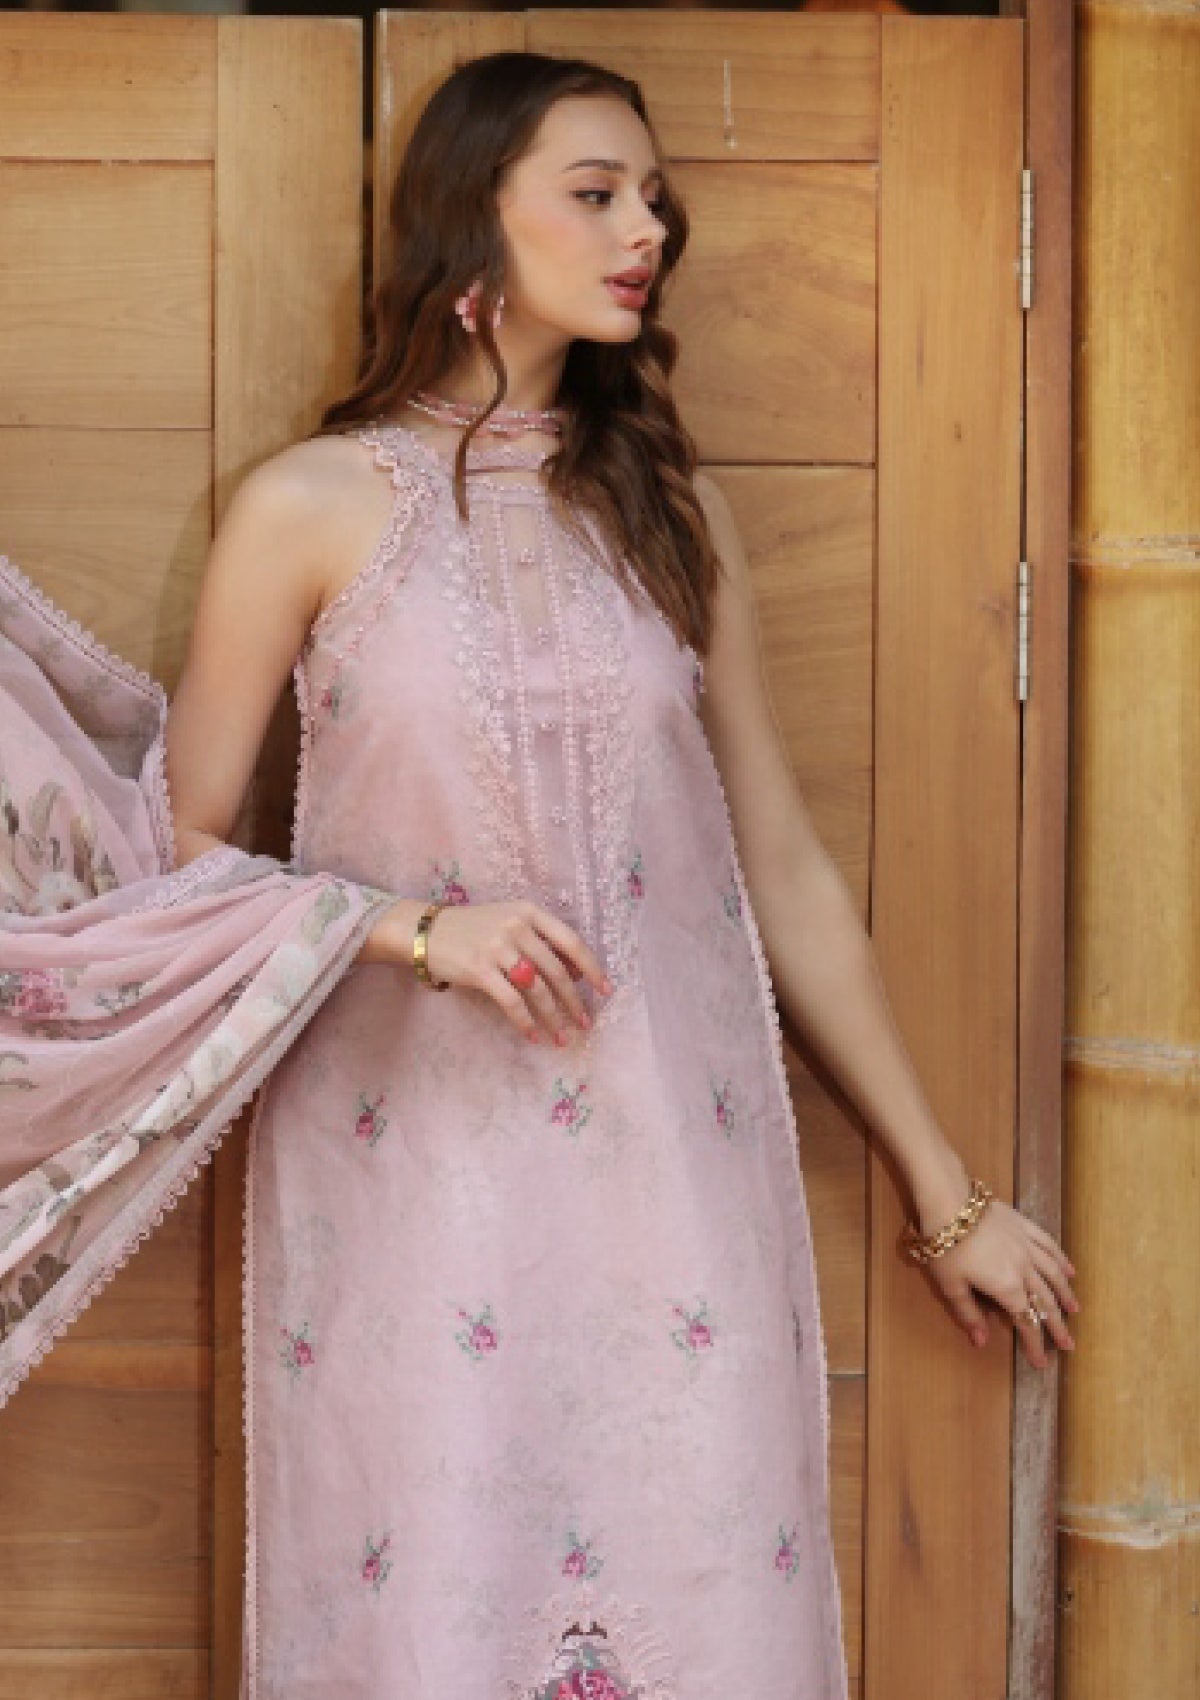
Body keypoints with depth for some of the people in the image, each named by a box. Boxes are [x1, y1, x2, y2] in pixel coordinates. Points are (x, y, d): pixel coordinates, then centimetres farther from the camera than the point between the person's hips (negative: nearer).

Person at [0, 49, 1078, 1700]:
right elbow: (170, 854, 2)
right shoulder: (312, 507, 0)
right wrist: (411, 926, -14)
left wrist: (949, 1191, 11)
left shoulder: (673, 510, 9)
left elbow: (784, 867, 10)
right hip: (409, 1178, -2)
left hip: (672, 1182, 3)